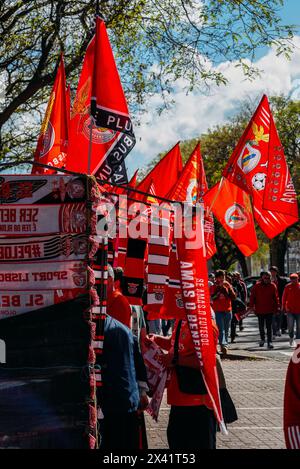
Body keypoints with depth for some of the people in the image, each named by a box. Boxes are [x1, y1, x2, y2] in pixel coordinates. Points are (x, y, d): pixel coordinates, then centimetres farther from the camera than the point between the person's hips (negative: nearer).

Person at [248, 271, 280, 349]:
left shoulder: (272, 286, -1)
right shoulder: (257, 286, -2)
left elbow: (276, 297, 2)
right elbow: (252, 296, 0)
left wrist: (277, 307, -1)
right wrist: (251, 306, -6)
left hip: (269, 310, -1)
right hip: (260, 310, 1)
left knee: (269, 326, -1)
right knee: (261, 326, 14)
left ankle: (270, 342, 0)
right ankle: (262, 339, 33)